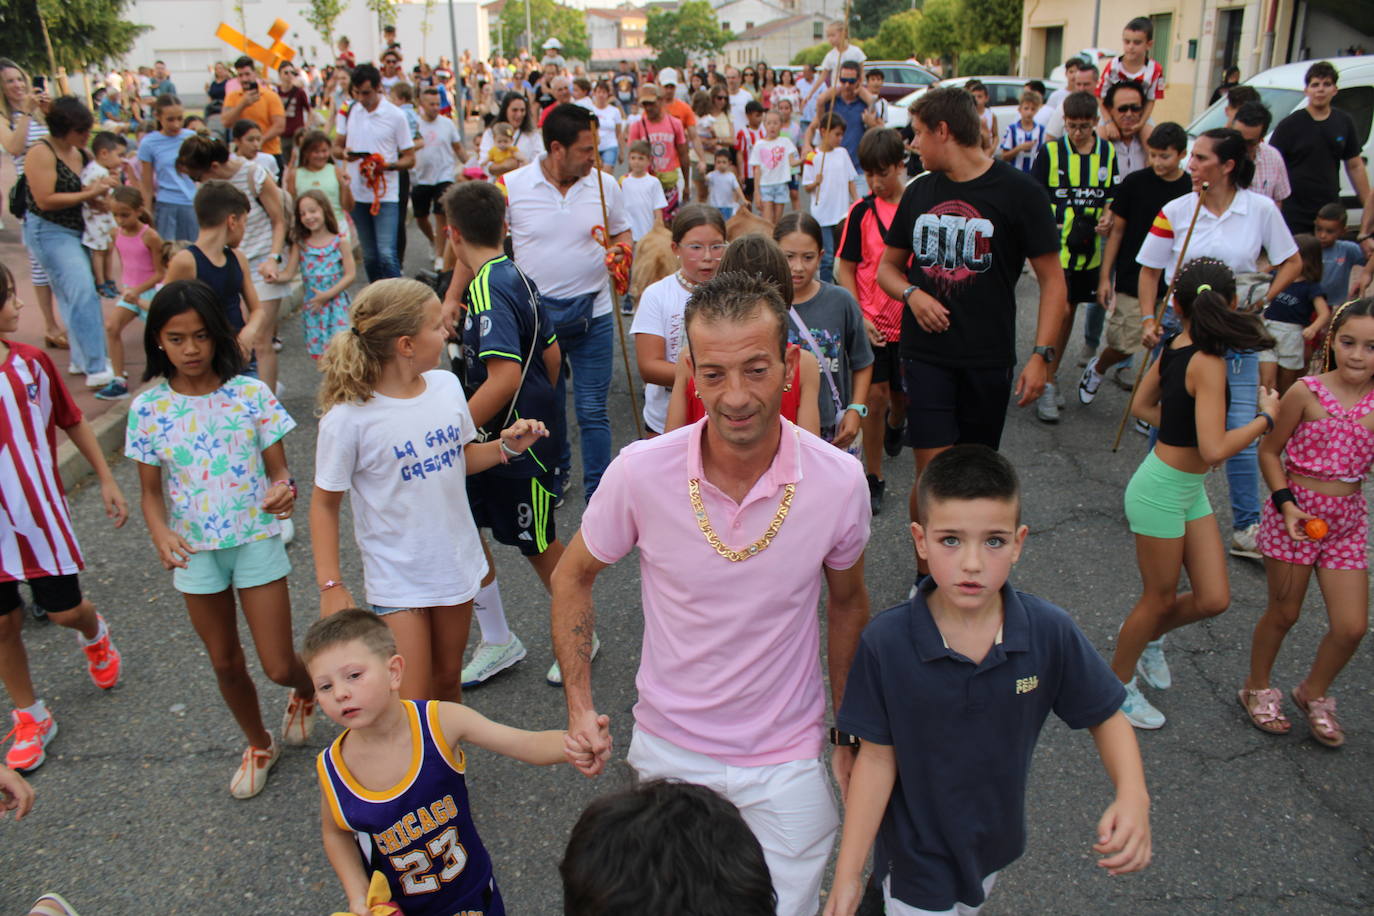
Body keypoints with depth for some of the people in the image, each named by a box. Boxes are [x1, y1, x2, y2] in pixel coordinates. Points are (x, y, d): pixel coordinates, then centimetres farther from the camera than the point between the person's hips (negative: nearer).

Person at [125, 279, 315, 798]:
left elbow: (279, 469, -6)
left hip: (256, 541, -2)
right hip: (194, 552, 2)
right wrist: (160, 534, -18)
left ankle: (306, 693, 36)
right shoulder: (148, 408, -5)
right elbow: (151, 490, 1)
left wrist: (283, 490, -29)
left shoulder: (250, 393, -9)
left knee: (279, 668, -2)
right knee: (225, 664, 16)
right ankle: (259, 745, 42)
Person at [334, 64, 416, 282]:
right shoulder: (350, 111, 8)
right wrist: (344, 153, -8)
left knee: (387, 253, -15)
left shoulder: (395, 115, -5)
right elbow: (336, 146, 16)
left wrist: (386, 165, -22)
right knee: (369, 256, 12)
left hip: (386, 195, -4)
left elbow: (410, 159, -3)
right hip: (357, 194, 5)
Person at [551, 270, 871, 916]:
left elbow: (847, 604, 1)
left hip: (786, 761, 0)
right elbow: (573, 576, -2)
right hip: (666, 747, 1)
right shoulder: (640, 471, -21)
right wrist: (579, 706, -8)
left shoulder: (840, 481, -19)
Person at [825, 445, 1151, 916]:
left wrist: (1133, 796, -23)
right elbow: (878, 757, -17)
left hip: (996, 841, 4)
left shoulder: (1051, 632, -19)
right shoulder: (885, 642, -25)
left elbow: (1105, 716, -5)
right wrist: (847, 873, -16)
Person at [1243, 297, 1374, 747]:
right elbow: (1269, 451, -6)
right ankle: (1257, 688, 35)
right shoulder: (1307, 393, -12)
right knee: (1284, 612, 11)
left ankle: (1314, 693, 31)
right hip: (1297, 511, -3)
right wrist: (1286, 503, -14)